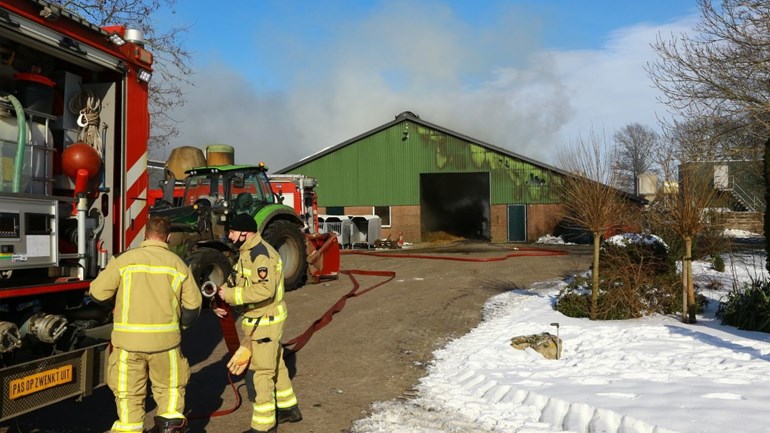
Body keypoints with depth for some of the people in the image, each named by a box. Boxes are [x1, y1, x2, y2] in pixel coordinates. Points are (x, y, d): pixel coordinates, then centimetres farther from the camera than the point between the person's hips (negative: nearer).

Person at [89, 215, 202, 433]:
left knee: (129, 393, 14)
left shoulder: (125, 259, -5)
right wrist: (179, 324, 20)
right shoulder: (177, 263, 0)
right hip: (165, 340, 1)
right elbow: (193, 304, 2)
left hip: (129, 341, -1)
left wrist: (117, 300, 17)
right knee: (169, 386, 21)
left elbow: (98, 293, -4)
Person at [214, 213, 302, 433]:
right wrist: (224, 301, 0)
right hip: (258, 320, 10)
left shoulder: (261, 254, -23)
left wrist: (231, 295, -26)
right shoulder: (247, 252, 10)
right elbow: (243, 283, 15)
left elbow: (265, 290, -33)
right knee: (275, 365, 21)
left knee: (259, 372, -1)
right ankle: (289, 408, 37)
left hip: (265, 322, -10)